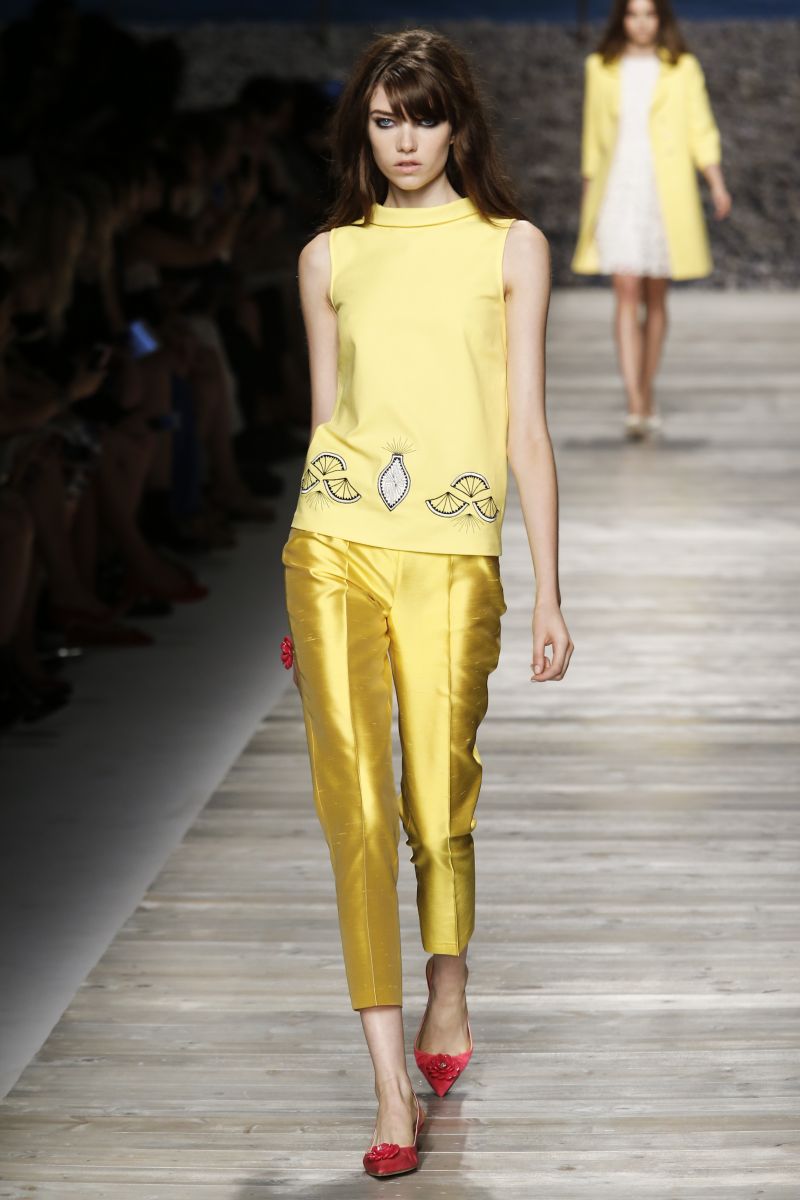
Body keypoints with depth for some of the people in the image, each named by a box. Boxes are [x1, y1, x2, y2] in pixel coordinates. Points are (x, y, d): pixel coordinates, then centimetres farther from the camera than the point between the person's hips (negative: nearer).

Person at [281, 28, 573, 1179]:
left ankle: (449, 985, 37)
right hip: (336, 543, 1)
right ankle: (393, 1088, -5)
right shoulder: (331, 256, 12)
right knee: (356, 808, -8)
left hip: (453, 555, -1)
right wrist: (306, 598, 15)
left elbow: (525, 428, 3)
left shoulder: (511, 247, 6)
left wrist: (549, 593, -1)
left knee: (439, 808, 4)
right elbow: (325, 420, 15)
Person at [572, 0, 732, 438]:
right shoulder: (601, 69, 8)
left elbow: (700, 130, 2)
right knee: (627, 293, -12)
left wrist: (717, 184, -10)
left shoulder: (682, 69, 4)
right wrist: (587, 199, 15)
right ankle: (635, 407, -19)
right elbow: (593, 136, 14)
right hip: (618, 192, 0)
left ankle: (646, 395, 23)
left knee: (655, 299, 8)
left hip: (667, 193, 0)